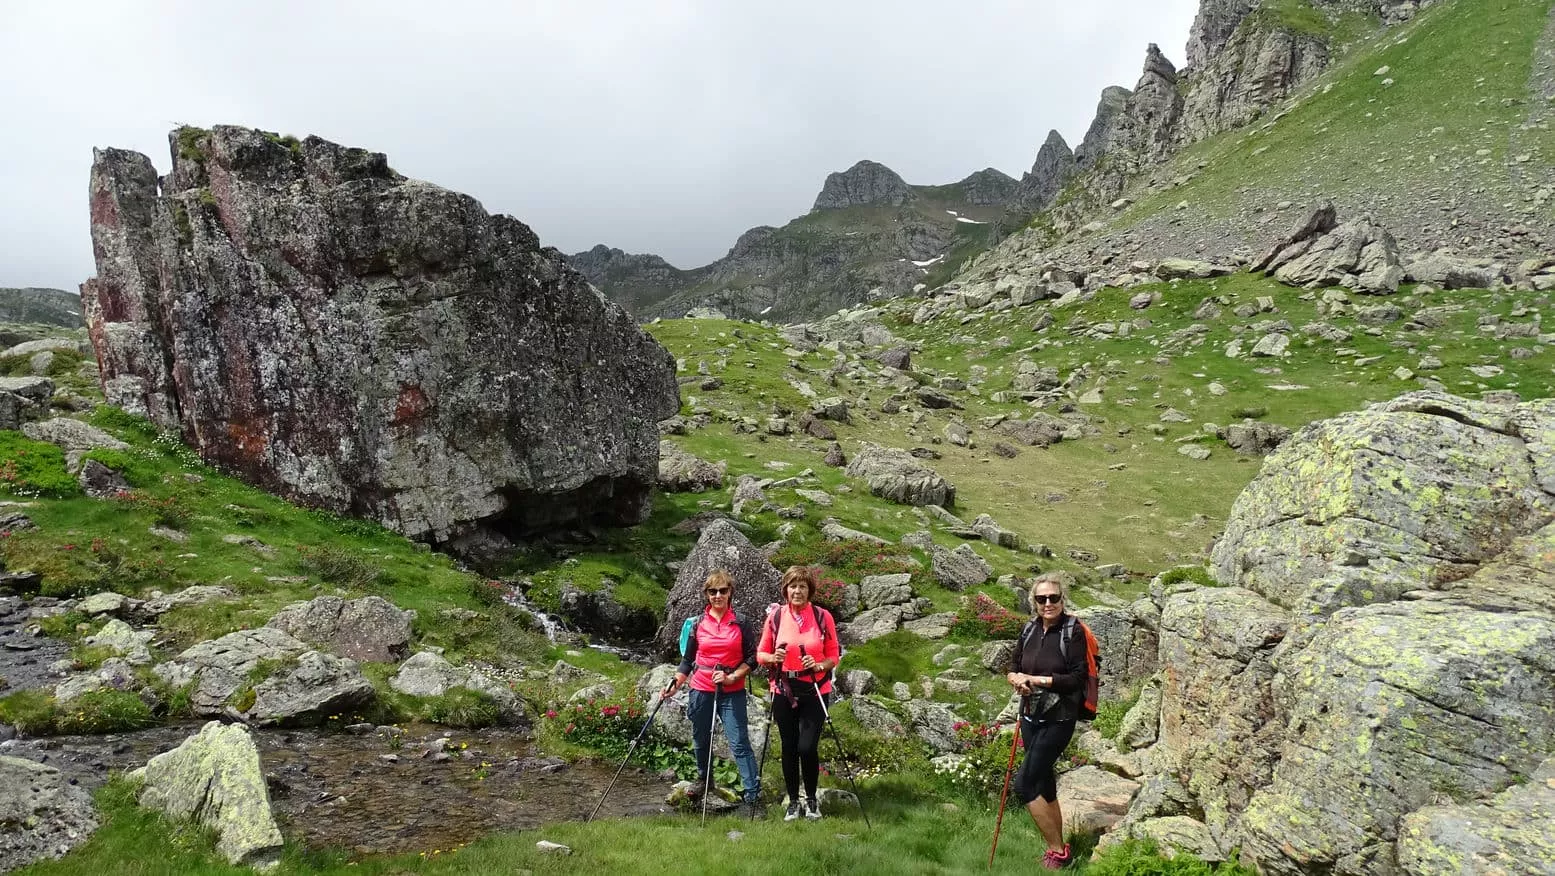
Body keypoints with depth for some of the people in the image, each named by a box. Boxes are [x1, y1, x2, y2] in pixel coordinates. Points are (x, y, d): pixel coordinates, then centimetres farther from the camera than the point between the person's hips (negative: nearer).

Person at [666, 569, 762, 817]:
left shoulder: (741, 624, -2)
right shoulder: (698, 624, 4)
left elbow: (752, 658, 0)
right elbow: (688, 659, 11)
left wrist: (731, 677, -12)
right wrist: (675, 685, 0)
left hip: (732, 692, -3)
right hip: (701, 690, 3)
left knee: (740, 743, -9)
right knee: (701, 739, 16)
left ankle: (752, 796, -7)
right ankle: (704, 778, 41)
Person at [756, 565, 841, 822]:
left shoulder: (823, 617, -2)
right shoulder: (775, 616, 0)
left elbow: (834, 656, 3)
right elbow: (761, 654, 5)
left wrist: (819, 665, -16)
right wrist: (773, 658, -15)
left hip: (814, 692, -1)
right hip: (784, 692, 1)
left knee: (807, 747, -8)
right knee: (789, 748, 7)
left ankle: (811, 800, 15)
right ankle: (793, 801, 24)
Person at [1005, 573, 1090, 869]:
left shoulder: (1072, 632, -13)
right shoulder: (1030, 630, 3)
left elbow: (1077, 678, -17)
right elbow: (1012, 667, 11)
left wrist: (1038, 680, -20)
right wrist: (1017, 679, -11)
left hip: (1058, 719, -6)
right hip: (1031, 716, 6)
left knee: (1024, 784, -9)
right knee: (1044, 783, 15)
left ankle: (1058, 850, 6)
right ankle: (1057, 848, 29)